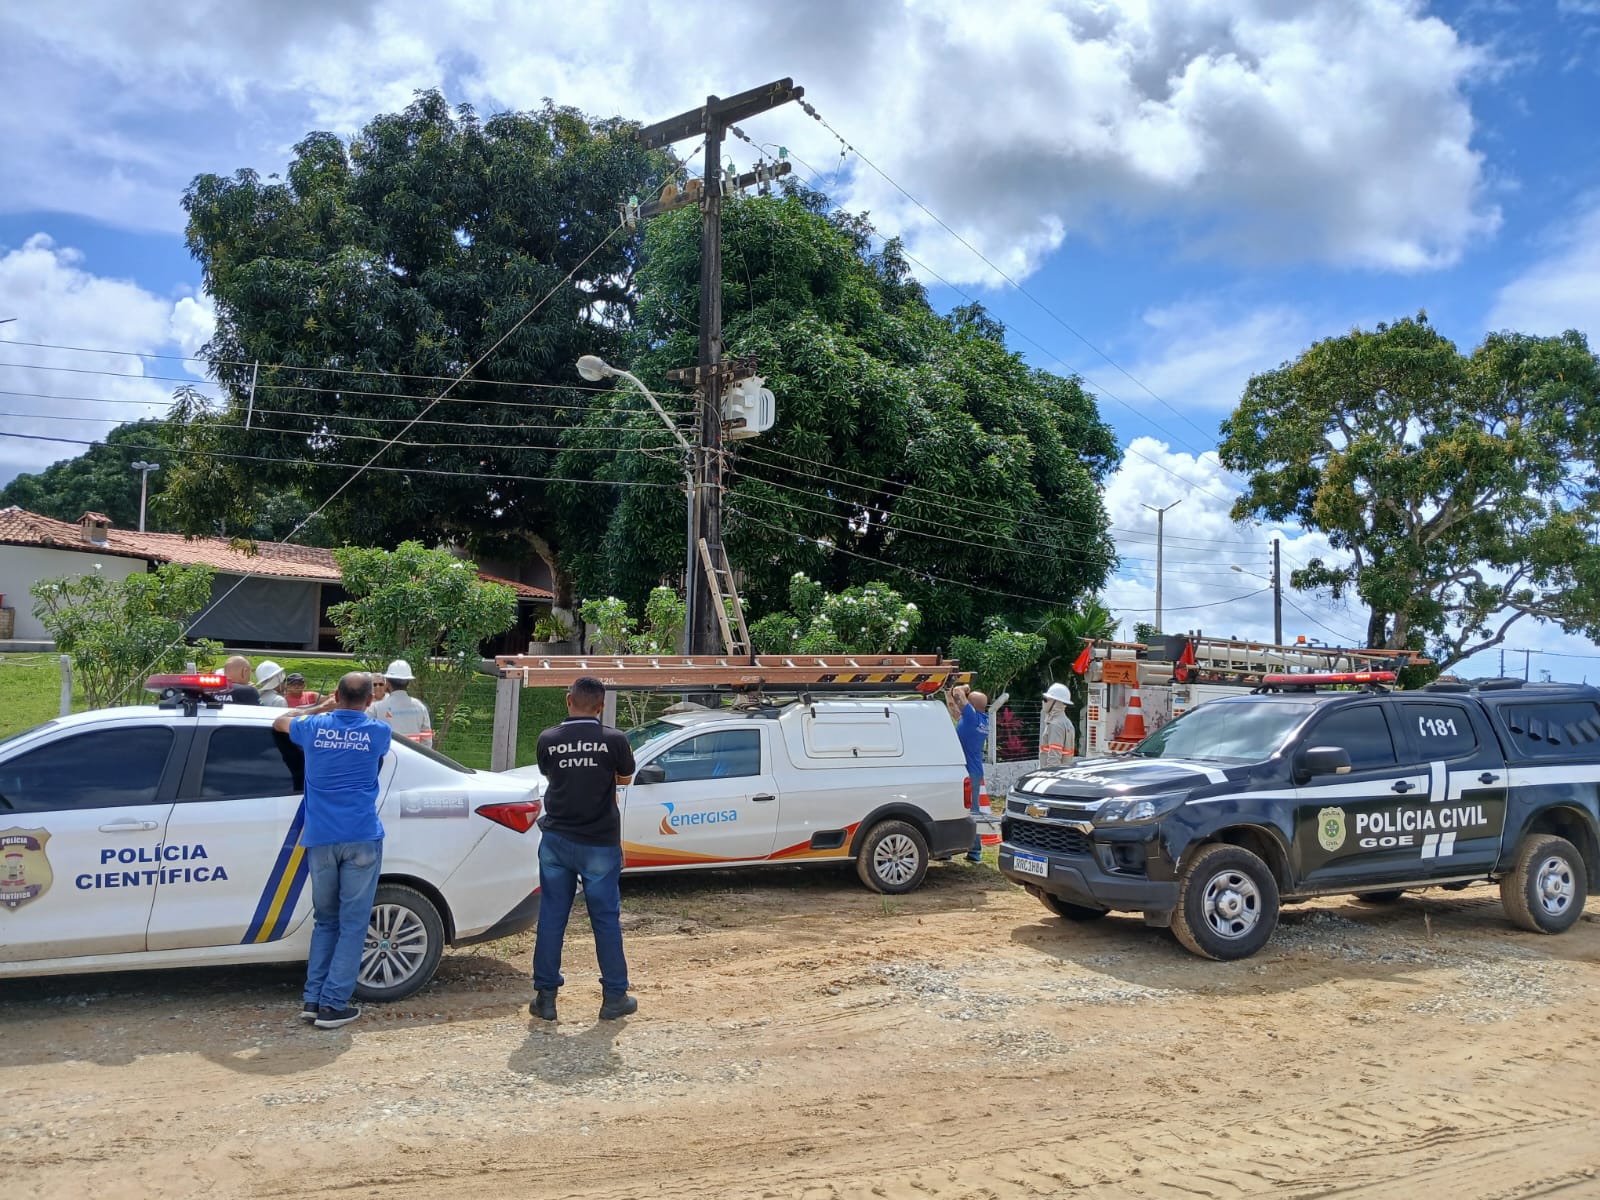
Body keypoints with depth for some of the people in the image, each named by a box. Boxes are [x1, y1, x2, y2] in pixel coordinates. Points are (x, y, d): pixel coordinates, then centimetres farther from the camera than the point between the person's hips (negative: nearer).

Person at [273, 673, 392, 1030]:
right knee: (352, 923, 2)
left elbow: (280, 721, 26)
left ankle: (313, 999, 14)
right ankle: (333, 1004, 0)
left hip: (320, 839, 3)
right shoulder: (378, 732, 0)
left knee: (325, 920, 17)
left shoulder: (314, 727, 4)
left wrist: (322, 708, 38)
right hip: (362, 839, -2)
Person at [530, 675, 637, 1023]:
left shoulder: (548, 740, -5)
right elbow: (625, 777, 6)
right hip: (599, 844, -2)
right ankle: (615, 997, 17)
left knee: (551, 917, 11)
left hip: (556, 840, 2)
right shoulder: (614, 740, -11)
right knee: (606, 919, 9)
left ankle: (545, 996, 16)